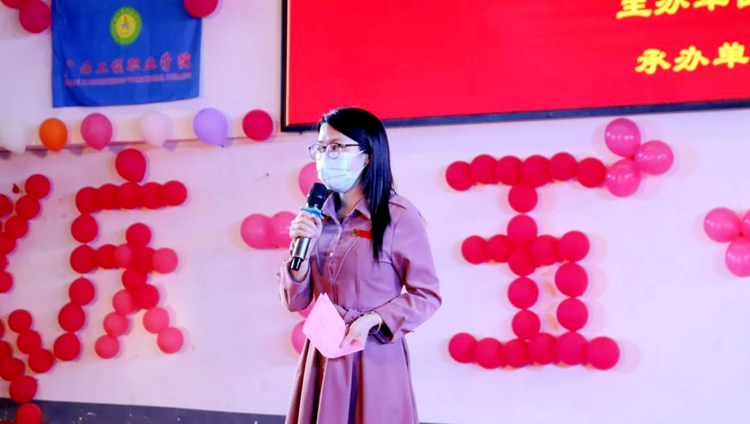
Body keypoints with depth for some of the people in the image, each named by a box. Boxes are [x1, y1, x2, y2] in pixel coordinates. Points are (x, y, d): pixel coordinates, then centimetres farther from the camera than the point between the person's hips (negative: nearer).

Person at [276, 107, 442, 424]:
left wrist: (372, 321, -19)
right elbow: (295, 302, 6)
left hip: (374, 360, -4)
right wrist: (301, 249, -9)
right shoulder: (317, 218, 5)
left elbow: (427, 295, -7)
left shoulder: (399, 216, -10)